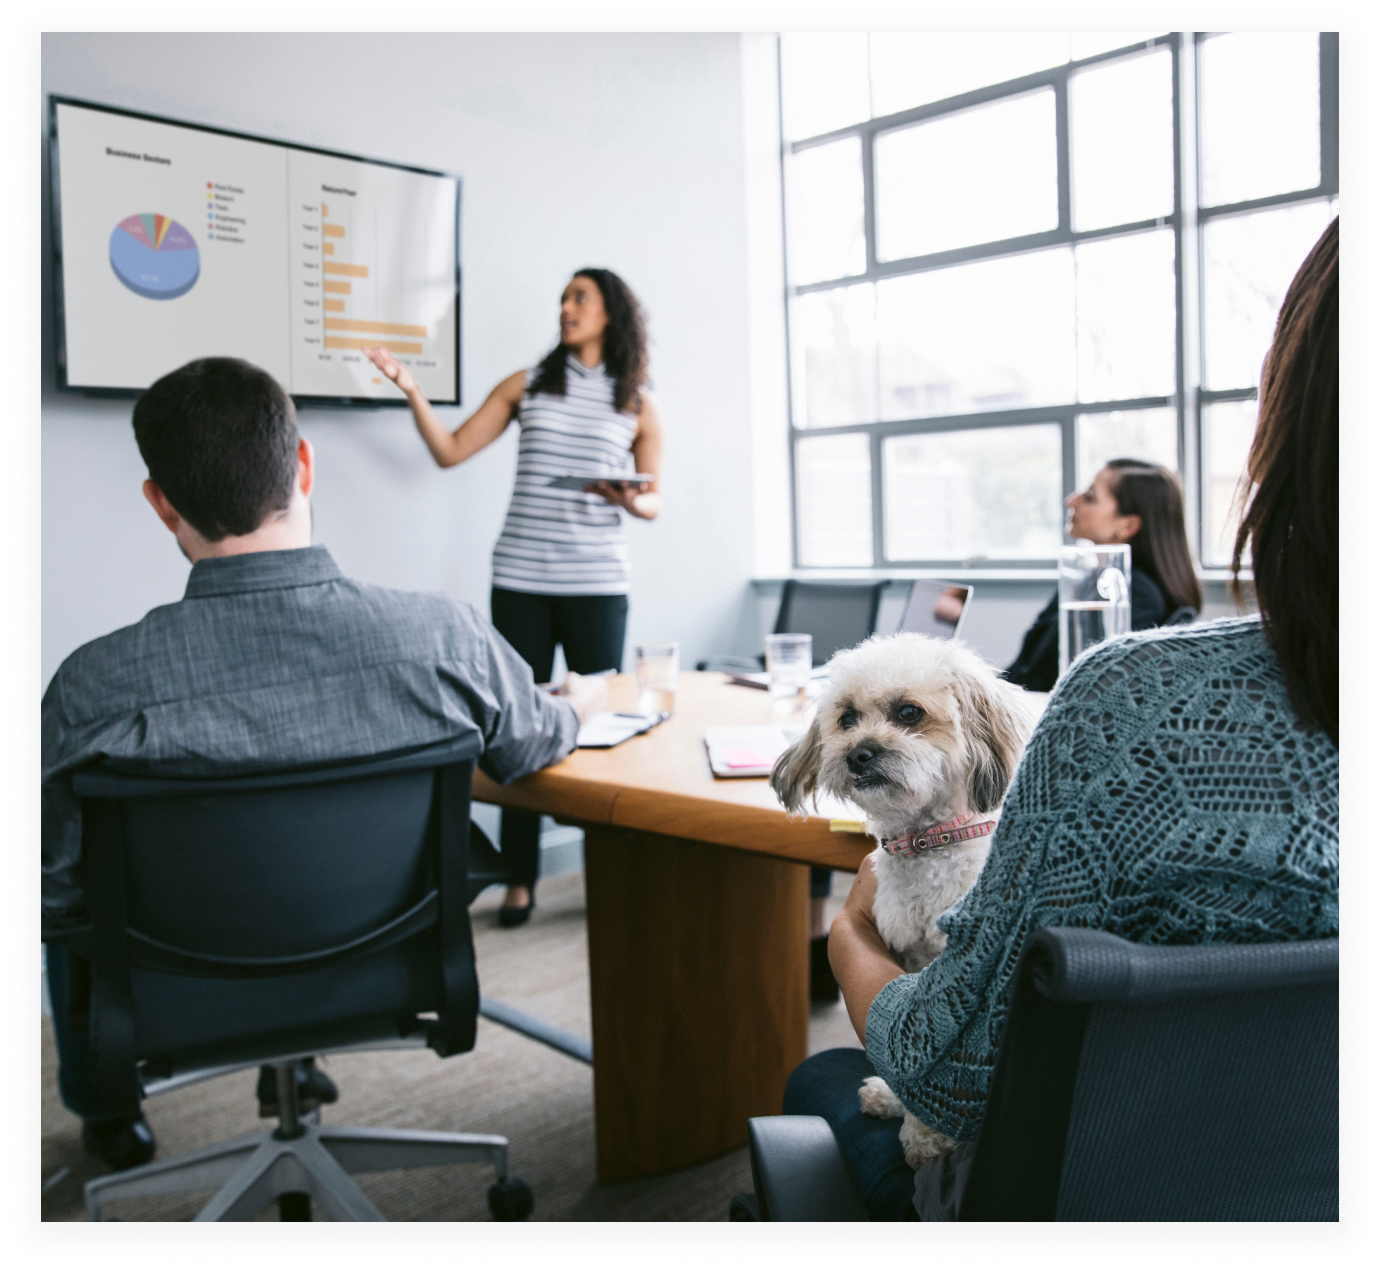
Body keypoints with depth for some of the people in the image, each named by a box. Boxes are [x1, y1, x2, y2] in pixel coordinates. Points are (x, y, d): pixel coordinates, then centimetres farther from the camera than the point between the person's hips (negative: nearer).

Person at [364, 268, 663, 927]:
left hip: (596, 584, 0)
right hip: (520, 581, 1)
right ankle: (519, 878, 10)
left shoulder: (638, 405, 9)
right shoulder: (527, 384, 11)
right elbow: (450, 451, 9)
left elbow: (653, 500, 11)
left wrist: (629, 500, -11)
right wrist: (412, 390, -3)